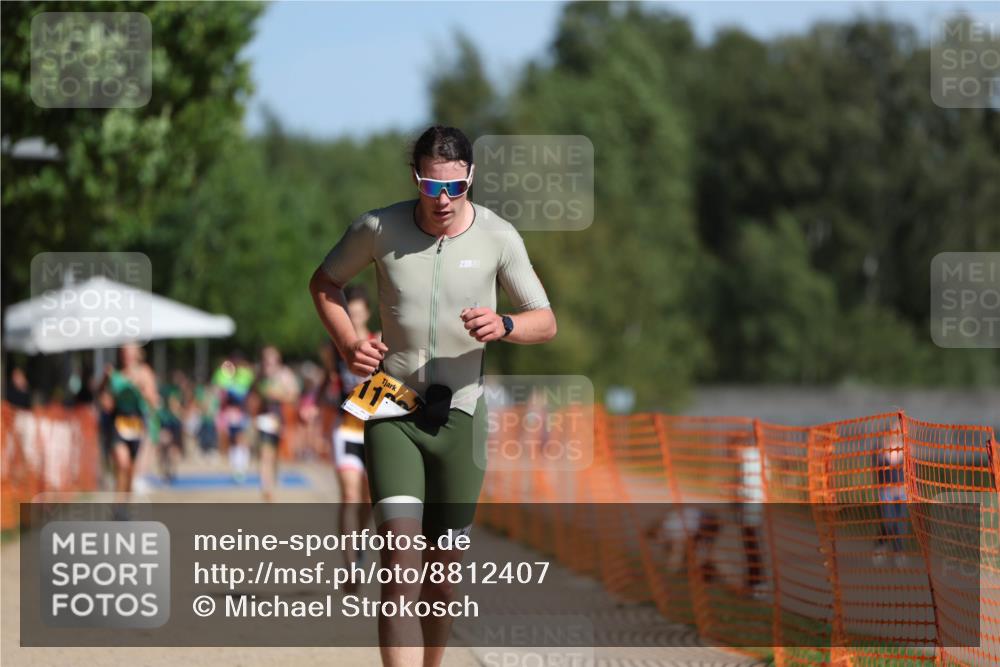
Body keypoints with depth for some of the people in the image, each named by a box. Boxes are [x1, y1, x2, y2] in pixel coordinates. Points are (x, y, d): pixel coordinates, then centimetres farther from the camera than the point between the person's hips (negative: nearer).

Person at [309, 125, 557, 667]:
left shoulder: (498, 237, -3)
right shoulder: (378, 229, -4)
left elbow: (546, 322, 3)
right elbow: (324, 283, 15)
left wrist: (503, 327, -20)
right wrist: (349, 344, -2)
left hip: (459, 415, 2)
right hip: (390, 410, -2)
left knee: (443, 572, 8)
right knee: (401, 561, -18)